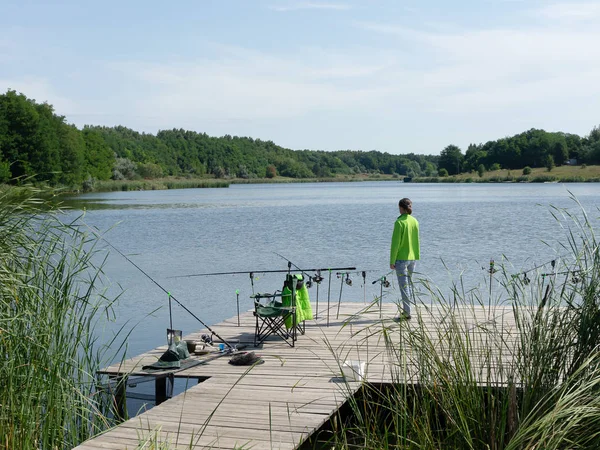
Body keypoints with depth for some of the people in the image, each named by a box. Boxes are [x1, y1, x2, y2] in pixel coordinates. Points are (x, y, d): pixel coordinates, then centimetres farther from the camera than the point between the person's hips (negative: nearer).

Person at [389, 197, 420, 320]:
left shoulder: (399, 222, -14)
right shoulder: (415, 221, 6)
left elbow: (395, 243, -15)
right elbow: (416, 241, 12)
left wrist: (392, 261, -10)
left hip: (401, 258, -7)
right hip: (413, 257, 7)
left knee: (404, 285, -3)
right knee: (409, 284, 15)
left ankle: (406, 312, -2)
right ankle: (407, 310, 20)